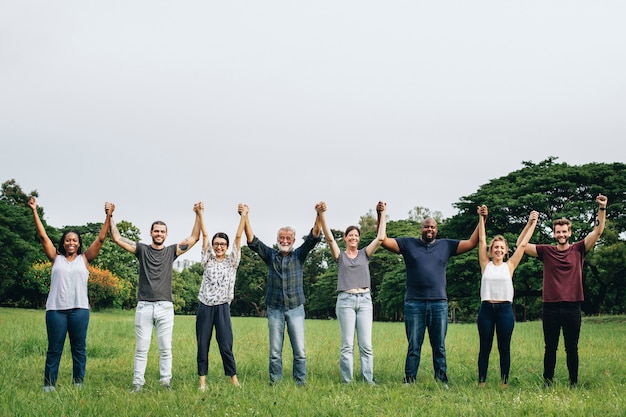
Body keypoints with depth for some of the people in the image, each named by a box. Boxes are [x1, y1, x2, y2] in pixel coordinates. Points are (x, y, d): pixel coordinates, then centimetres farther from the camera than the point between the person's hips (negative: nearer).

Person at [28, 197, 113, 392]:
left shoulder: (84, 259, 10)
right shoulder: (56, 258, 10)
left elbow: (101, 238, 5)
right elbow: (43, 236, 7)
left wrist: (108, 216, -1)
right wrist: (34, 211, 2)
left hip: (79, 309, 0)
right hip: (56, 309, 0)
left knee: (79, 349, 4)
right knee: (54, 349, 3)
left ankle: (78, 384, 10)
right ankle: (48, 385, 7)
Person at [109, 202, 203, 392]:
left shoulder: (171, 251, 10)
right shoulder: (142, 249, 9)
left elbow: (194, 238, 7)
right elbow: (117, 238, 6)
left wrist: (198, 215, 1)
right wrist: (110, 217, 0)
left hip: (165, 306, 0)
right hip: (144, 306, 0)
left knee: (165, 349, 2)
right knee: (141, 349, 2)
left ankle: (165, 382, 7)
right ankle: (137, 383, 5)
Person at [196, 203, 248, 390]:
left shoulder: (231, 261, 6)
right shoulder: (208, 260, 8)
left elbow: (238, 237, -1)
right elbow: (204, 235, 3)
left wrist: (244, 216, -6)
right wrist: (200, 214, 1)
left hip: (223, 307, -1)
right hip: (205, 307, 1)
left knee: (226, 345, -3)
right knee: (202, 345, 3)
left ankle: (234, 379, 4)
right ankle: (202, 380, 8)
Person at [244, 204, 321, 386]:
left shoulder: (299, 255, 6)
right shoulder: (270, 255, 8)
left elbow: (313, 237, -5)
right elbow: (252, 241, -2)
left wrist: (319, 216, -20)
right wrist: (245, 218, -13)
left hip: (296, 308, -1)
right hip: (274, 309, 1)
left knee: (299, 350, -2)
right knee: (275, 351, 4)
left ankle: (301, 383, 5)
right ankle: (274, 383, 10)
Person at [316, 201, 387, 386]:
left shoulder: (365, 253, 13)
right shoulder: (340, 255, 8)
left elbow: (380, 238, 2)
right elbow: (329, 238, -7)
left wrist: (382, 214, -2)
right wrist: (321, 215, -19)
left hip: (365, 299, 2)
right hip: (345, 300, -2)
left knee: (366, 344, -2)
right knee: (347, 344, -3)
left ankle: (368, 380, 2)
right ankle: (346, 381, 0)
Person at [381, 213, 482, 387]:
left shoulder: (446, 245, 11)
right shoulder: (408, 244, 7)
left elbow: (472, 242, 10)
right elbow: (384, 241, 1)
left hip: (439, 303, 1)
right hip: (414, 303, -1)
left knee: (439, 347, 7)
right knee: (414, 347, 3)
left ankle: (442, 381, 13)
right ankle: (409, 381, 8)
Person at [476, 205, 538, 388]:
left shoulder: (509, 266, 7)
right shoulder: (485, 265, 6)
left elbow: (522, 244, 8)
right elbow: (481, 241, 5)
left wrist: (532, 223, 9)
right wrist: (482, 218, 5)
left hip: (505, 309, 0)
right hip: (486, 309, 0)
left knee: (504, 348, 5)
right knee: (485, 348, 5)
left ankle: (504, 382, 12)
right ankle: (481, 382, 9)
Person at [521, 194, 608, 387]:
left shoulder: (578, 250, 5)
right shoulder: (546, 251, 5)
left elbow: (598, 231, -3)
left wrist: (602, 208, -13)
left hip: (572, 307, 0)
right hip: (550, 307, 0)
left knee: (572, 348, 8)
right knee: (550, 348, 8)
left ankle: (574, 383, 15)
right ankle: (547, 382, 14)